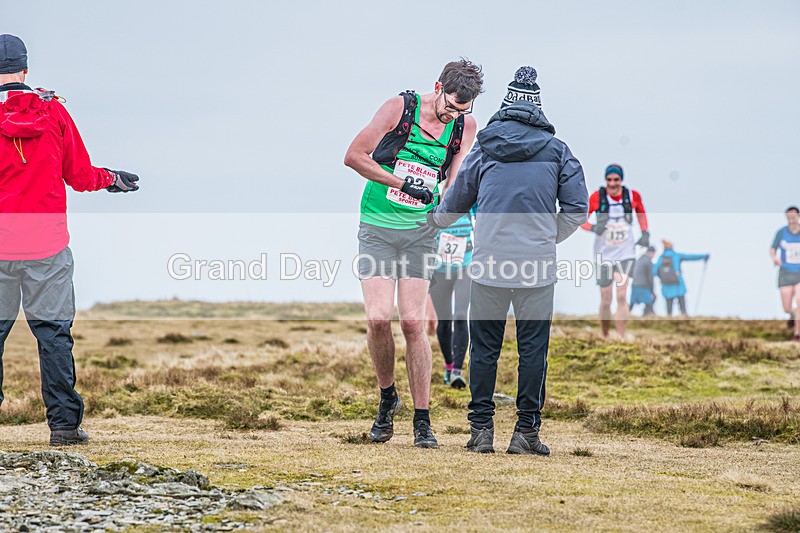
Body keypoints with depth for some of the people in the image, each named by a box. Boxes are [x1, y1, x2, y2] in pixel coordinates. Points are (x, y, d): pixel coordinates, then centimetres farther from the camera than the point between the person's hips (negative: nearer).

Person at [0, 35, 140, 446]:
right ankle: (64, 424, 5)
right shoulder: (54, 111, 2)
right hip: (48, 245, 1)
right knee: (53, 334, 6)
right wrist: (112, 178, 26)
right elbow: (80, 177, 8)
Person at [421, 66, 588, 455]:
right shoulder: (556, 150, 4)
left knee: (484, 347, 8)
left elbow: (457, 201, 17)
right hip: (537, 268, -1)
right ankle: (526, 431, 3)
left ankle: (481, 429, 9)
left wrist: (433, 222, 37)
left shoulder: (484, 149, 6)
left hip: (489, 265, 1)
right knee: (532, 348, 4)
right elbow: (577, 207, 1)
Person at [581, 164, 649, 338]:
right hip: (604, 255, 0)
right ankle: (604, 338, 23)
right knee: (606, 301, 5)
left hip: (625, 253, 0)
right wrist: (593, 227, -22)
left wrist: (645, 233, 4)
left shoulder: (633, 196, -4)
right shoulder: (596, 197, -8)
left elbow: (641, 212, 17)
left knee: (621, 296, -15)